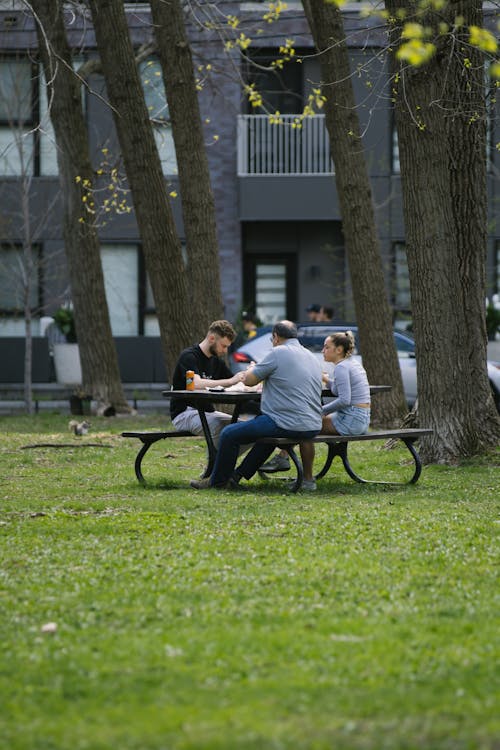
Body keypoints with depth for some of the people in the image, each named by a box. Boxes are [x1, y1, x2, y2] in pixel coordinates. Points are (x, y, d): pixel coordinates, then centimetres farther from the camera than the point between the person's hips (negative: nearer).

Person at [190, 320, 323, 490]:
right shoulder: (312, 357, 16)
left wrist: (251, 369, 21)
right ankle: (238, 475, 40)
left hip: (288, 425, -9)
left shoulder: (278, 353, -9)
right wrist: (267, 381, 35)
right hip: (312, 427, 9)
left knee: (229, 434, 4)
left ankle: (217, 481, 18)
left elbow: (248, 380, -2)